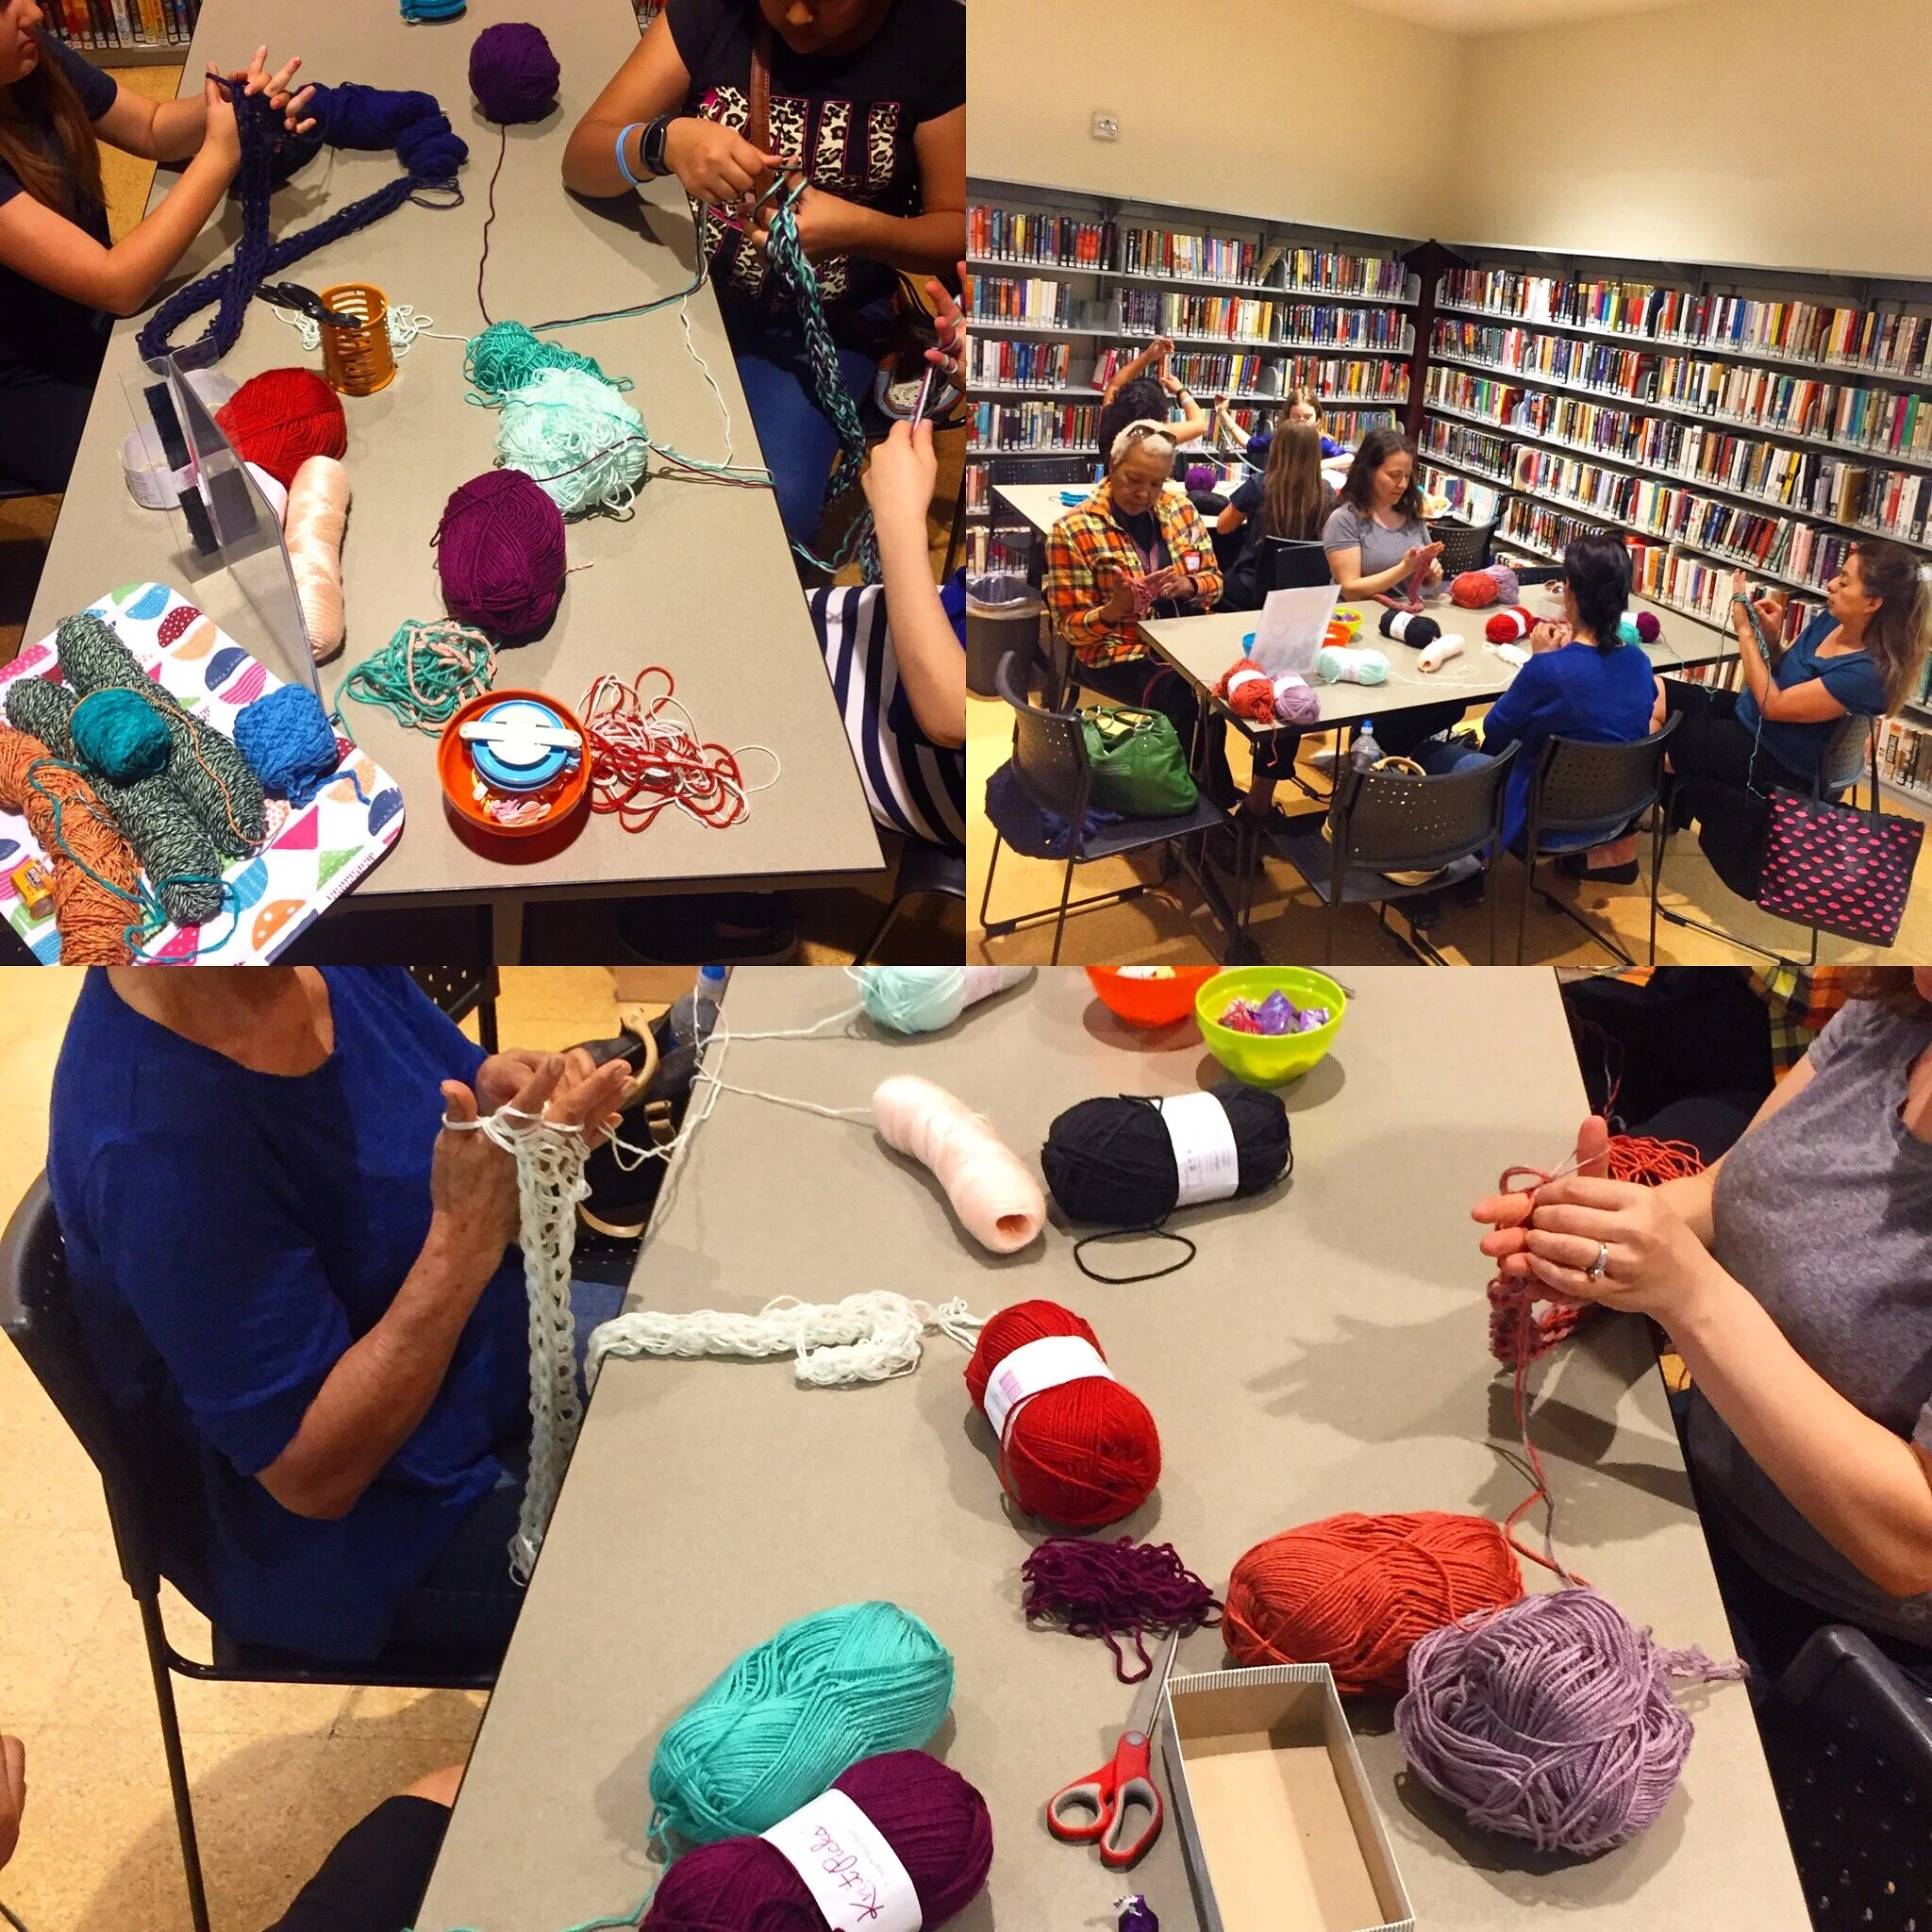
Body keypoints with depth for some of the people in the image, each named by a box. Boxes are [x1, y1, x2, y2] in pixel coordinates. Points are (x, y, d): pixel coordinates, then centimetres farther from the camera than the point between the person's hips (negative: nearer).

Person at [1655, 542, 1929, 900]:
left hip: (1776, 763, -8)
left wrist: (1745, 630, -22)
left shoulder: (1867, 673, -28)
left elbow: (1773, 704, -23)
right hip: (1745, 713, 8)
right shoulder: (1830, 620, -4)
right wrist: (1771, 636, -10)